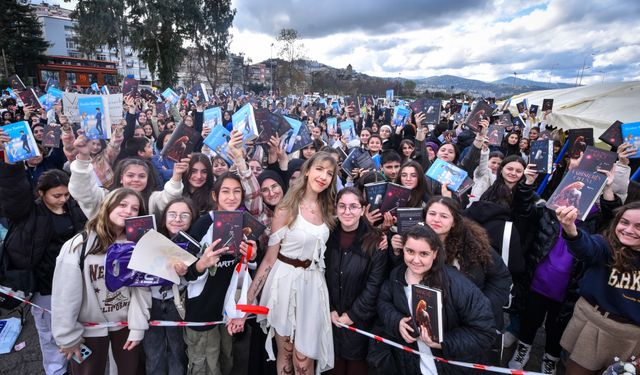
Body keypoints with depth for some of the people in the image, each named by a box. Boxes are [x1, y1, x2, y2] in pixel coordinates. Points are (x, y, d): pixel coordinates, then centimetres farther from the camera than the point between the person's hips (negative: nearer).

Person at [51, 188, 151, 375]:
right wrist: (68, 336, -8)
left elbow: (142, 288, -8)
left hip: (126, 324, 3)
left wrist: (138, 326, -11)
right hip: (89, 328, -2)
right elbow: (65, 296, -13)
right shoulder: (79, 245, -17)